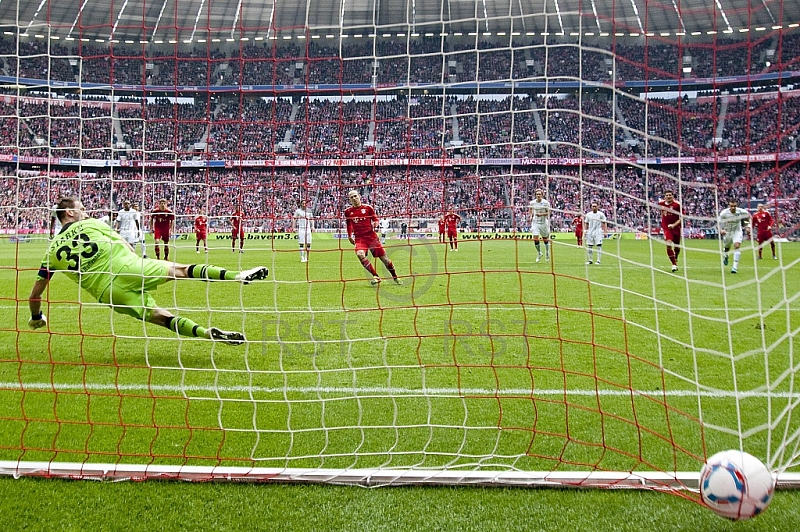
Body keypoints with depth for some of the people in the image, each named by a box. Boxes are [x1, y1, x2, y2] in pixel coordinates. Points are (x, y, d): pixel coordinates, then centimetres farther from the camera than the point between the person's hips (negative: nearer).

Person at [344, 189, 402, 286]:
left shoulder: (368, 208, 2)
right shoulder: (348, 211, 7)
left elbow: (375, 219, 10)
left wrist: (375, 224, -12)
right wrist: (349, 236, 25)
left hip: (371, 237, 0)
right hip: (359, 239, 0)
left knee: (383, 257, 1)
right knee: (360, 254, -29)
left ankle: (395, 277, 23)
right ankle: (375, 276, -21)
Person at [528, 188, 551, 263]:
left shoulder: (546, 203, -8)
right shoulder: (532, 202, -1)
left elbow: (548, 212, -6)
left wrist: (541, 214, -20)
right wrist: (531, 216, 0)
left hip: (544, 222, -1)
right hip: (535, 222, 1)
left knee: (545, 239, 10)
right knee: (535, 238, -12)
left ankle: (547, 254, 33)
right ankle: (539, 253, 11)